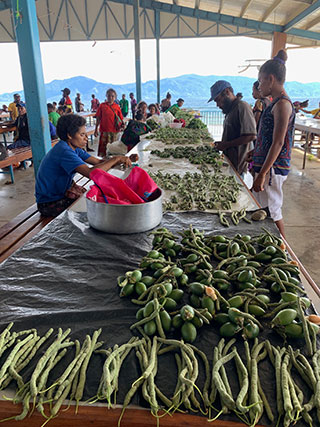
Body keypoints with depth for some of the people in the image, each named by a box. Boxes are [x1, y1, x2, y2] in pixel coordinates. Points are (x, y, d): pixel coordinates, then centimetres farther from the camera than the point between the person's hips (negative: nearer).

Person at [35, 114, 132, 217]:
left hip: (61, 192, 9)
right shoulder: (64, 151, -27)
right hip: (50, 204, -9)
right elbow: (90, 173, -39)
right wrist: (116, 159, -30)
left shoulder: (74, 148, 3)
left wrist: (121, 160, -14)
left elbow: (98, 162, 0)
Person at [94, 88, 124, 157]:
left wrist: (121, 126, -12)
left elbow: (121, 119, 8)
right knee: (102, 147, -2)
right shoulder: (102, 106, 3)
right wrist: (96, 130, 3)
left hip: (114, 131, 1)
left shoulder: (117, 107, 5)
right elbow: (98, 118, 5)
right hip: (104, 130, -1)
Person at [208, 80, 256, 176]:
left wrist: (226, 145, -17)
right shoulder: (231, 110, 17)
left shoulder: (242, 107, -13)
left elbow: (251, 136, -22)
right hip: (229, 161, 9)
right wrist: (223, 143, 7)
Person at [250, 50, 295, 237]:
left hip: (273, 168, -10)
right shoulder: (277, 103, 14)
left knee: (272, 212, -2)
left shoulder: (282, 104, -15)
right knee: (263, 210, 16)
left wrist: (262, 174, -23)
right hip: (267, 164, 10)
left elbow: (278, 143, -21)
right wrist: (255, 153, 27)